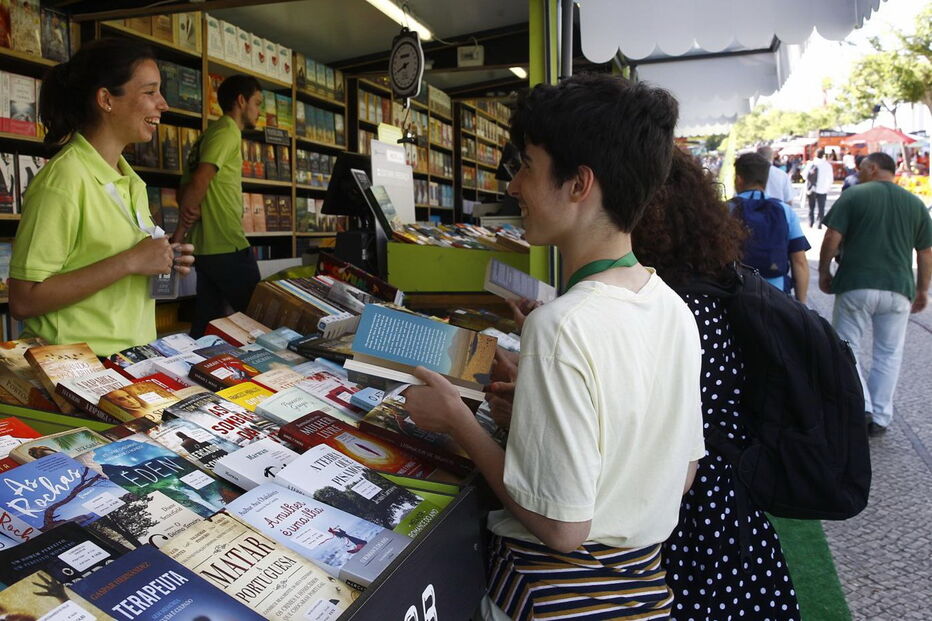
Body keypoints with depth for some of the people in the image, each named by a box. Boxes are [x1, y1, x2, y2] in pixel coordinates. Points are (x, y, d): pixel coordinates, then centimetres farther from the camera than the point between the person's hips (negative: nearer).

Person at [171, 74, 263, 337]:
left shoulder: (209, 134, 22)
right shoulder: (228, 131, -8)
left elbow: (185, 188, 17)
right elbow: (199, 183, -19)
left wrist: (188, 212, -5)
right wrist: (179, 235, -8)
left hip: (206, 247, 9)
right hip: (228, 247, -9)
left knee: (207, 325, 11)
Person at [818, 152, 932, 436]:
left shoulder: (853, 195, -2)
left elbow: (832, 238, -9)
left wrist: (824, 272, 3)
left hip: (855, 286, -3)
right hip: (898, 289, 4)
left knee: (846, 346, 9)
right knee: (888, 354, 12)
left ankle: (861, 407, -3)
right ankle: (879, 418, 15)